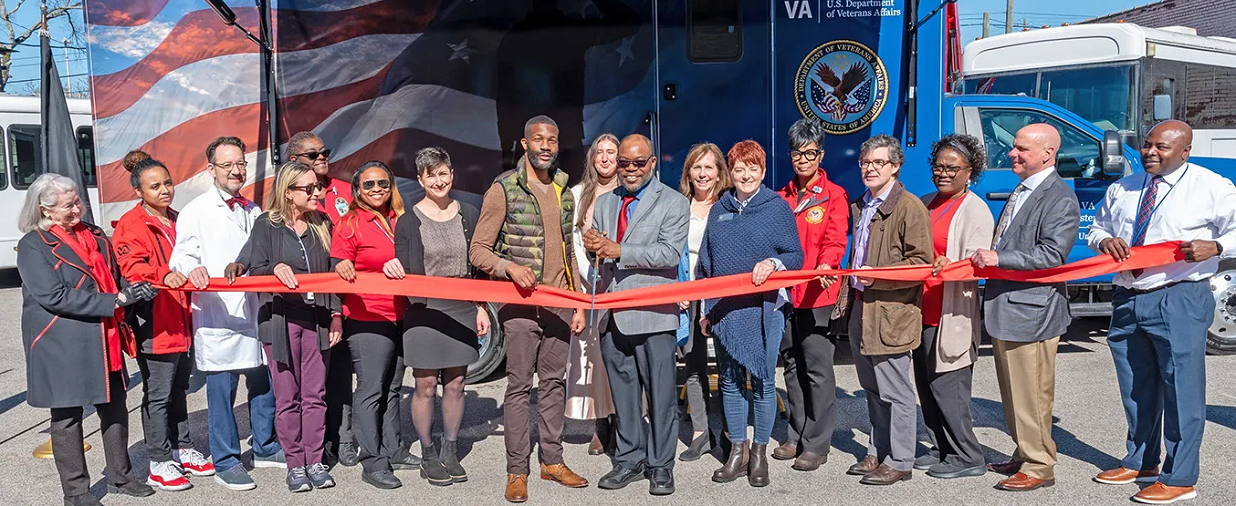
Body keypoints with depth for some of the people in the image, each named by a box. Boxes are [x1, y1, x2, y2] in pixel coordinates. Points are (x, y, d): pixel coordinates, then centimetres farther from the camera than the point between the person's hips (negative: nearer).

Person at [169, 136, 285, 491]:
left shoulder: (253, 212, 18)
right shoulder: (195, 212, 0)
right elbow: (182, 255, -7)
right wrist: (193, 268, -28)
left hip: (254, 309, 6)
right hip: (216, 315, -5)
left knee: (265, 382, 10)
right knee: (222, 389, -1)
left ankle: (265, 448, 27)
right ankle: (225, 462, 10)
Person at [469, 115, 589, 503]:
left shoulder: (564, 191, 13)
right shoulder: (503, 189, -5)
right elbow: (478, 249, -6)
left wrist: (578, 304, 15)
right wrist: (510, 267, -24)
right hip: (521, 303, -5)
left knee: (553, 382, 11)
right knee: (520, 386, -2)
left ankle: (552, 460, 22)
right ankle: (516, 471, 7)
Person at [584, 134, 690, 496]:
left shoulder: (673, 203, -1)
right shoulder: (604, 203, 18)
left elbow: (670, 252, -14)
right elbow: (596, 249, 16)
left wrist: (620, 251, -19)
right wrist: (591, 243, -9)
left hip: (653, 313, -5)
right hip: (612, 313, 5)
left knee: (660, 392, 1)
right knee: (622, 391, 13)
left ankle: (661, 466, 12)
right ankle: (629, 459, 24)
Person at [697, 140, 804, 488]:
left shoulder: (778, 207, 0)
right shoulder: (719, 210, 11)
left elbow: (796, 256, -1)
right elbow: (706, 263, 14)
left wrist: (773, 262, -22)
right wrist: (705, 308, 11)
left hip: (764, 308, -4)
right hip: (724, 310, 4)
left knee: (763, 381, 2)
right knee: (730, 381, 8)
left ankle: (759, 453, 15)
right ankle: (737, 451, 19)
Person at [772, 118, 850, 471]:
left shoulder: (834, 196, 0)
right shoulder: (782, 197, 15)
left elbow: (835, 242, -11)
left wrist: (826, 264, -30)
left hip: (817, 294, -6)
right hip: (785, 293, 6)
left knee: (817, 368, -3)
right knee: (793, 366, 13)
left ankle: (817, 445, 5)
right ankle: (796, 437, 24)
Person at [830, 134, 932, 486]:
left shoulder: (910, 207, -10)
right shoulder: (860, 207, 16)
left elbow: (921, 263, -15)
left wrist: (878, 277, -18)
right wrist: (848, 298, 18)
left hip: (891, 312, -8)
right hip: (860, 310, 8)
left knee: (894, 392, -1)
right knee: (873, 389, 17)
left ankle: (899, 462, 10)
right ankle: (877, 453, 28)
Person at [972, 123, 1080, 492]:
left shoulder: (1060, 198, -12)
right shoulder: (1021, 192, 17)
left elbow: (1051, 256, -21)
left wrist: (999, 259, -22)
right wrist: (987, 259, 10)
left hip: (1031, 311, -9)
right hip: (1004, 308, 9)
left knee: (1032, 395, -2)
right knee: (1013, 392, 17)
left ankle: (1039, 467, 9)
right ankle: (1024, 455, 29)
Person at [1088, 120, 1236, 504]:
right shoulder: (1121, 189, 15)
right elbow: (1096, 228, 24)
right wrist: (1104, 240, 0)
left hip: (1179, 300, -6)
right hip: (1128, 297, 6)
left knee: (1181, 388, -4)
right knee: (1136, 387, 15)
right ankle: (1140, 462, 31)